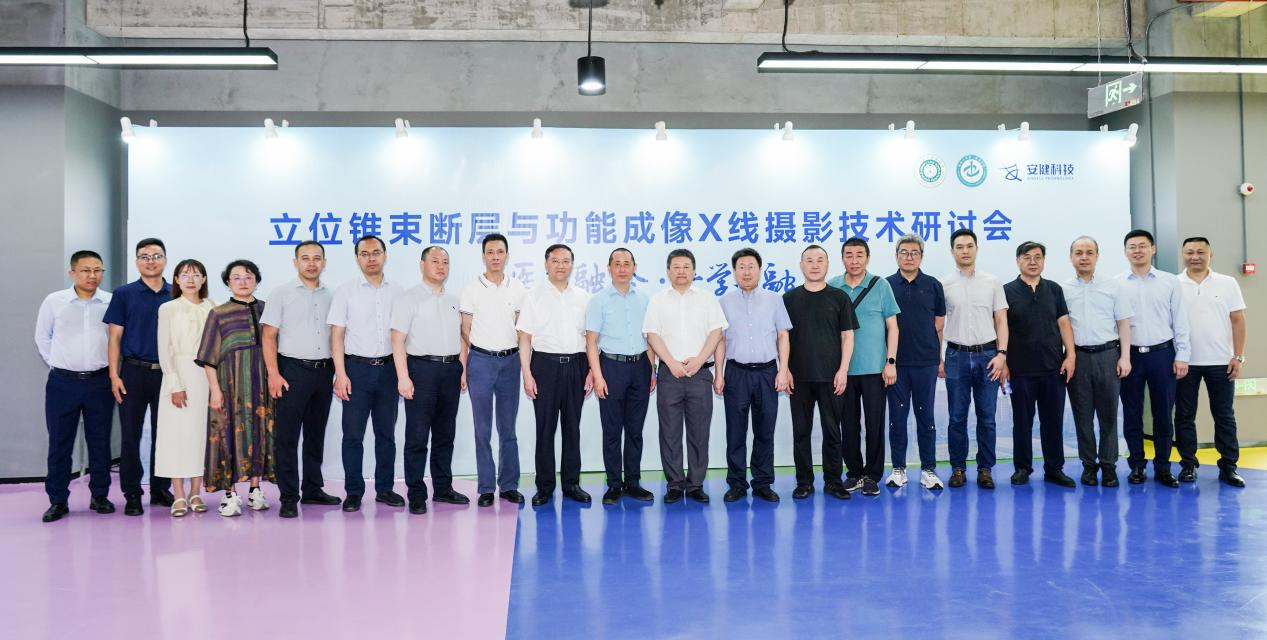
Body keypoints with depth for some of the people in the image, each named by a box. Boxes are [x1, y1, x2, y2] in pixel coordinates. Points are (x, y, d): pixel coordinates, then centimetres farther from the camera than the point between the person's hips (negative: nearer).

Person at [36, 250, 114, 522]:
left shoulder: (112, 303, 0)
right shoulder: (54, 301, 1)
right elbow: (42, 338, 11)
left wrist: (110, 366, 8)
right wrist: (57, 365, 7)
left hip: (100, 381, 0)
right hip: (63, 382, 0)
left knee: (100, 442, 7)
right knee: (59, 443, 3)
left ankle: (100, 495, 18)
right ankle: (58, 500, 12)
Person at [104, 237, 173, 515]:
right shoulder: (124, 294, 2)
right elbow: (115, 337, 0)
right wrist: (114, 375, -8)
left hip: (167, 373, 2)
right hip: (133, 372, -2)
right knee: (130, 435, 2)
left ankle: (161, 488, 18)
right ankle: (132, 494, 10)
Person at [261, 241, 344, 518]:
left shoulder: (330, 297, 11)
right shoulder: (282, 294, 0)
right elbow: (269, 335, -5)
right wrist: (273, 374, -13)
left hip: (324, 372, 4)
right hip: (293, 371, -4)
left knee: (316, 435, 12)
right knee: (287, 436, -3)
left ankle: (313, 489, 22)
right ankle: (288, 497, 2)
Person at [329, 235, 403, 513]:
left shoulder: (397, 293, 8)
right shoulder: (345, 292, 3)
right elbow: (337, 335, -1)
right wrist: (341, 374, -9)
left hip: (388, 368, 2)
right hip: (357, 368, -2)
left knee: (386, 433, 9)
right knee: (353, 433, -1)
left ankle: (385, 488, 18)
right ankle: (353, 492, 8)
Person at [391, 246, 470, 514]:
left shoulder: (454, 300, 15)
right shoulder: (409, 298, -3)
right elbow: (398, 340, -9)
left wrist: (463, 370, 9)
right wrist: (403, 377, -16)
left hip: (451, 369, 6)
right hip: (422, 368, -5)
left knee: (445, 433, 11)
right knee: (417, 435, -2)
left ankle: (443, 488, 20)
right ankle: (416, 494, 5)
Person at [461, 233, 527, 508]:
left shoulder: (517, 288, 6)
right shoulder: (472, 289, 1)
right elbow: (465, 332, 2)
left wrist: (524, 363, 4)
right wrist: (462, 368, -3)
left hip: (510, 361, 2)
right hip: (481, 361, -1)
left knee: (508, 428, 7)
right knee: (483, 429, 3)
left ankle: (509, 485, 15)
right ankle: (486, 488, 10)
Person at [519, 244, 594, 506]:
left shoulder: (583, 297, 9)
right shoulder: (534, 296, 2)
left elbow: (590, 337, 10)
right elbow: (524, 338, 0)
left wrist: (591, 370, 1)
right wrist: (527, 374, -7)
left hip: (576, 366, 2)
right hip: (545, 364, -2)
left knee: (572, 427, 8)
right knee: (545, 428, 2)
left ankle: (571, 483, 17)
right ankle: (544, 486, 10)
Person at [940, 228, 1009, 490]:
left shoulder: (992, 283, 4)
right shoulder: (944, 285, 2)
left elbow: (1001, 321, 4)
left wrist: (1001, 354, -6)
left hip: (988, 355, 1)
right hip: (957, 355, 0)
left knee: (987, 417, 4)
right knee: (957, 417, 5)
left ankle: (985, 468, 14)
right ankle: (958, 468, 14)